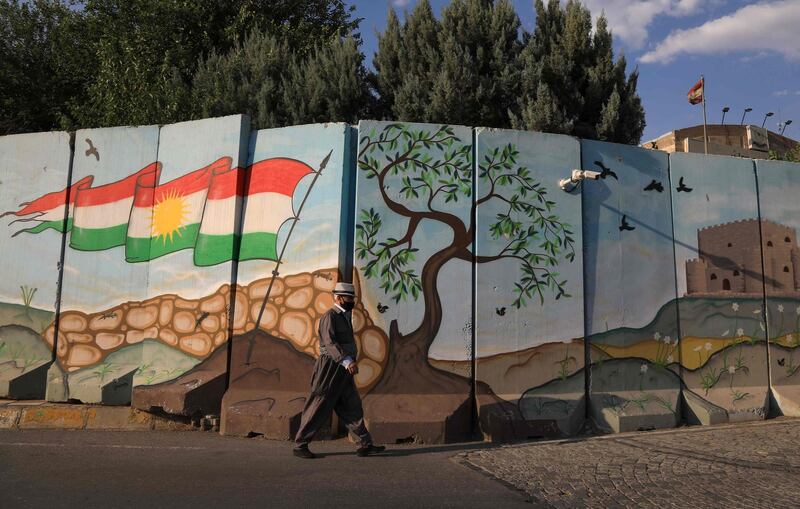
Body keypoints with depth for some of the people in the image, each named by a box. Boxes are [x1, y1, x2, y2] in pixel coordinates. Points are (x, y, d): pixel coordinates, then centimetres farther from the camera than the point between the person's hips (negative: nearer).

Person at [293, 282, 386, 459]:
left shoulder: (345, 317, 17)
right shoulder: (330, 316, -13)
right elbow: (330, 343, -26)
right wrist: (347, 361, -37)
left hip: (343, 371, 9)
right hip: (330, 368, -9)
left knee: (352, 408, 6)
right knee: (319, 409, -2)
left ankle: (365, 445, 7)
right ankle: (300, 445, 8)